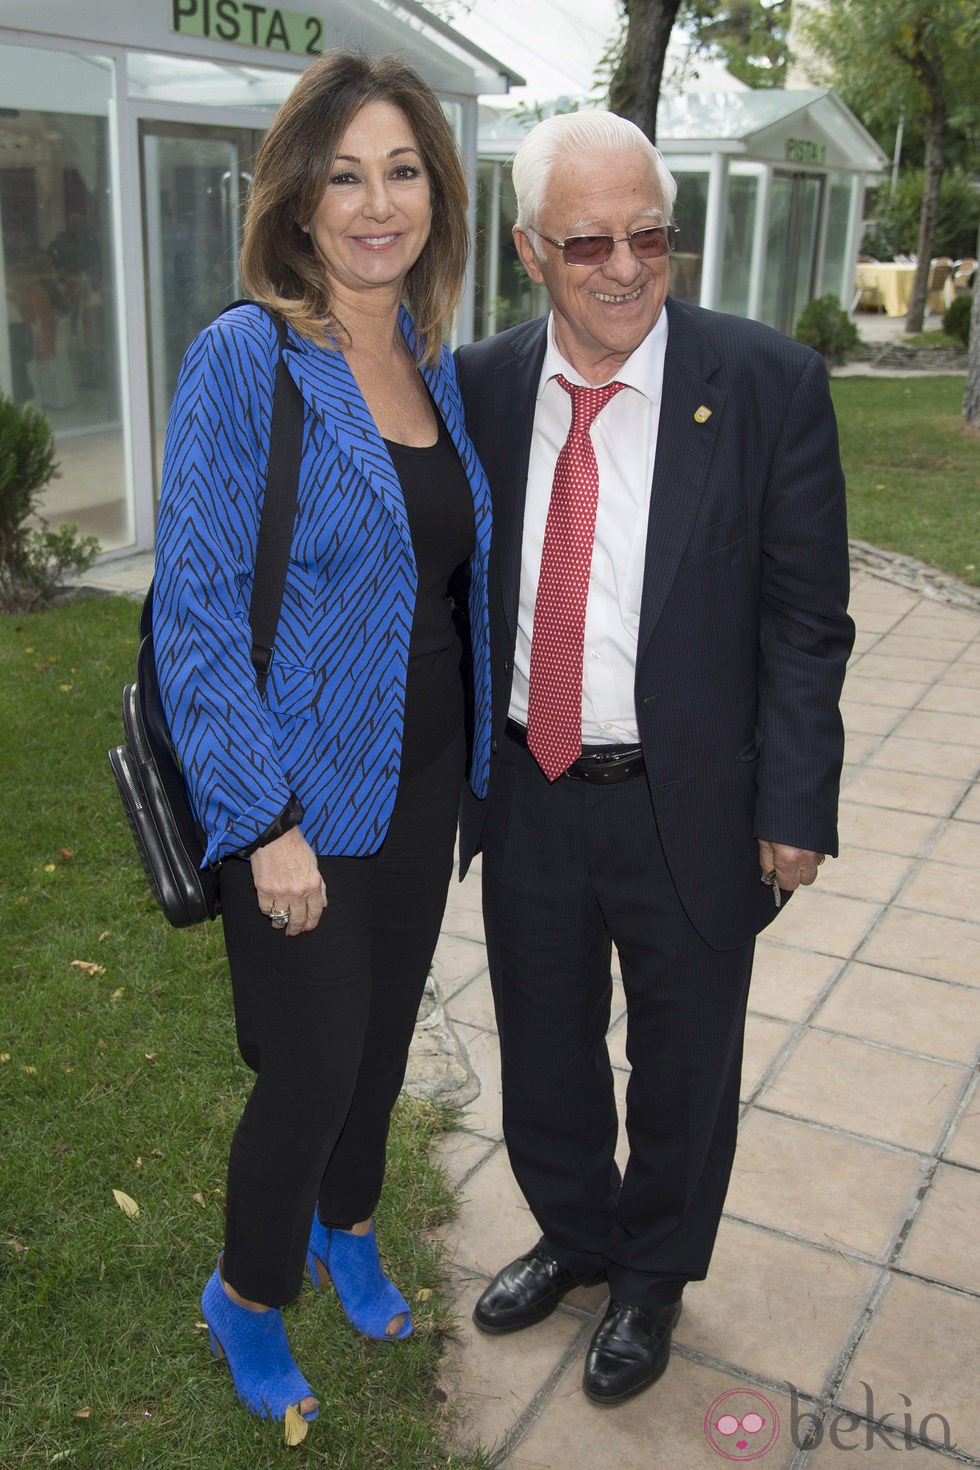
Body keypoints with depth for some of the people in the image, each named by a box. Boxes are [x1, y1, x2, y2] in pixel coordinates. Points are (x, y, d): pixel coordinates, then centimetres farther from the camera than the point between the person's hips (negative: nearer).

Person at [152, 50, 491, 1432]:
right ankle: (247, 1294, 34)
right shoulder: (243, 357, -16)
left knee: (387, 1026, 20)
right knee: (314, 1064, 4)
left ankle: (346, 1228, 48)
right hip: (304, 794, -6)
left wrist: (475, 758, 9)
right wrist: (265, 822, -19)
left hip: (421, 782, 6)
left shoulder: (438, 365, 5)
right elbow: (194, 608, -17)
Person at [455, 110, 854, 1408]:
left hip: (691, 806, -3)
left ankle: (653, 1278, 45)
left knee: (682, 1070, 17)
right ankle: (574, 1235, 50)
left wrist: (795, 807, -12)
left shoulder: (770, 385, -13)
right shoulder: (481, 387, -3)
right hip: (528, 798, 3)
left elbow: (806, 618, -9)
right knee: (543, 1054, 22)